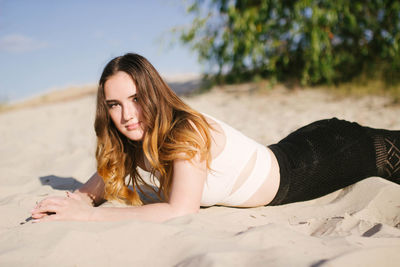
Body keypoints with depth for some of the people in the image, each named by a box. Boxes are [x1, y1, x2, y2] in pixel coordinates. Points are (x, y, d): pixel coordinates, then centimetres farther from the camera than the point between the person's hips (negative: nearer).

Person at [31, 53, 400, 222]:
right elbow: (100, 181, -4)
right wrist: (78, 201, -27)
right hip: (285, 157, 6)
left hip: (310, 163, -6)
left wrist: (90, 214, -43)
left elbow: (182, 210, -45)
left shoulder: (187, 132, -36)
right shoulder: (136, 141, -13)